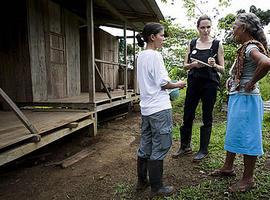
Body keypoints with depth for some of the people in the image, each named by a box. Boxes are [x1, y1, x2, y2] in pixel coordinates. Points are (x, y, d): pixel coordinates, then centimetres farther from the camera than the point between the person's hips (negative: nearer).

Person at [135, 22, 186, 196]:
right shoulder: (155, 55, -13)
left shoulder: (141, 55, 13)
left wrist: (169, 88, 19)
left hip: (146, 107, 9)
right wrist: (178, 85, 3)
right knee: (159, 148, 3)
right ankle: (157, 187, 17)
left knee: (145, 146, 16)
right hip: (159, 108, -9)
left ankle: (142, 181, 30)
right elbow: (163, 83, -14)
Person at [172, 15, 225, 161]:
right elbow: (185, 65, 8)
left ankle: (203, 150, 22)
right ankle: (185, 146, 25)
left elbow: (222, 69, 1)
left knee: (207, 117, 6)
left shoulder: (217, 44, 0)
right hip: (193, 83, 3)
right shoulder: (192, 43, 7)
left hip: (210, 84, -2)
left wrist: (214, 65, -20)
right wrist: (193, 64, -13)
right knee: (187, 115, 7)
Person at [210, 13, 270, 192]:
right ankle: (228, 167, 35)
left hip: (246, 99, -10)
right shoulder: (246, 47, 11)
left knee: (246, 137, 2)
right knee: (233, 133, 18)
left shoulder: (250, 47, -16)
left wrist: (251, 83, -23)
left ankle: (248, 179, 20)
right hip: (237, 97, 10)